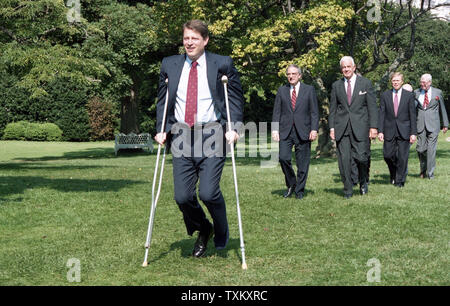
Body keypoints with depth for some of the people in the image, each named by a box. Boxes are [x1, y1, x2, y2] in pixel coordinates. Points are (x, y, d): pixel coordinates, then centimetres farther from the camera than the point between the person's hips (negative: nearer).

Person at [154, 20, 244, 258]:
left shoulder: (222, 64, 2)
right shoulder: (169, 65, 11)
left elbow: (236, 98, 6)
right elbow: (162, 101, 18)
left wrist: (233, 128, -7)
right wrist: (162, 130, 6)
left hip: (211, 135, -3)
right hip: (181, 136, 3)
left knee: (208, 193, -13)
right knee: (182, 196, -3)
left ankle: (221, 233, 19)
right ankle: (203, 230, 28)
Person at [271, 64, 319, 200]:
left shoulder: (309, 90, 7)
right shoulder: (282, 90, 12)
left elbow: (314, 112, 3)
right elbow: (277, 111, 10)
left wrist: (314, 129, -7)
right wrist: (275, 129, -1)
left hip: (303, 131, -1)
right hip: (285, 131, 1)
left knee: (302, 162, 1)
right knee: (283, 158, -13)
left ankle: (300, 190, 14)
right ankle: (291, 184, 9)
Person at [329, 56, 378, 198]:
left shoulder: (365, 83, 6)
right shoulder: (336, 85, 12)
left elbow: (372, 107, 3)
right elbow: (332, 108, 13)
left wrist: (373, 127, -5)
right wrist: (332, 127, 4)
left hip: (360, 127, -2)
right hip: (342, 128, 2)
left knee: (361, 157, -11)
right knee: (344, 159, -2)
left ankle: (363, 181, 18)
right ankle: (348, 190, 8)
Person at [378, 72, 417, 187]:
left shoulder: (409, 95, 2)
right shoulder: (385, 95, 6)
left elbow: (412, 115, 1)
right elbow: (382, 114, 4)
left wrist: (413, 133, -4)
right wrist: (380, 131, -5)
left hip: (404, 131, -1)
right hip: (389, 130, 1)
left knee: (402, 157, -1)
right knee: (388, 155, -1)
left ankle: (400, 181, 11)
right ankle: (393, 174, 27)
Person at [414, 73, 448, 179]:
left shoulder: (437, 92, 7)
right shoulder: (416, 93, 8)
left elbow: (442, 109, 13)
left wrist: (445, 124, 15)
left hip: (433, 124, -1)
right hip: (420, 124, 1)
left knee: (431, 149, -6)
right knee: (421, 148, -1)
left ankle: (430, 173, 0)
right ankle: (423, 170, 23)